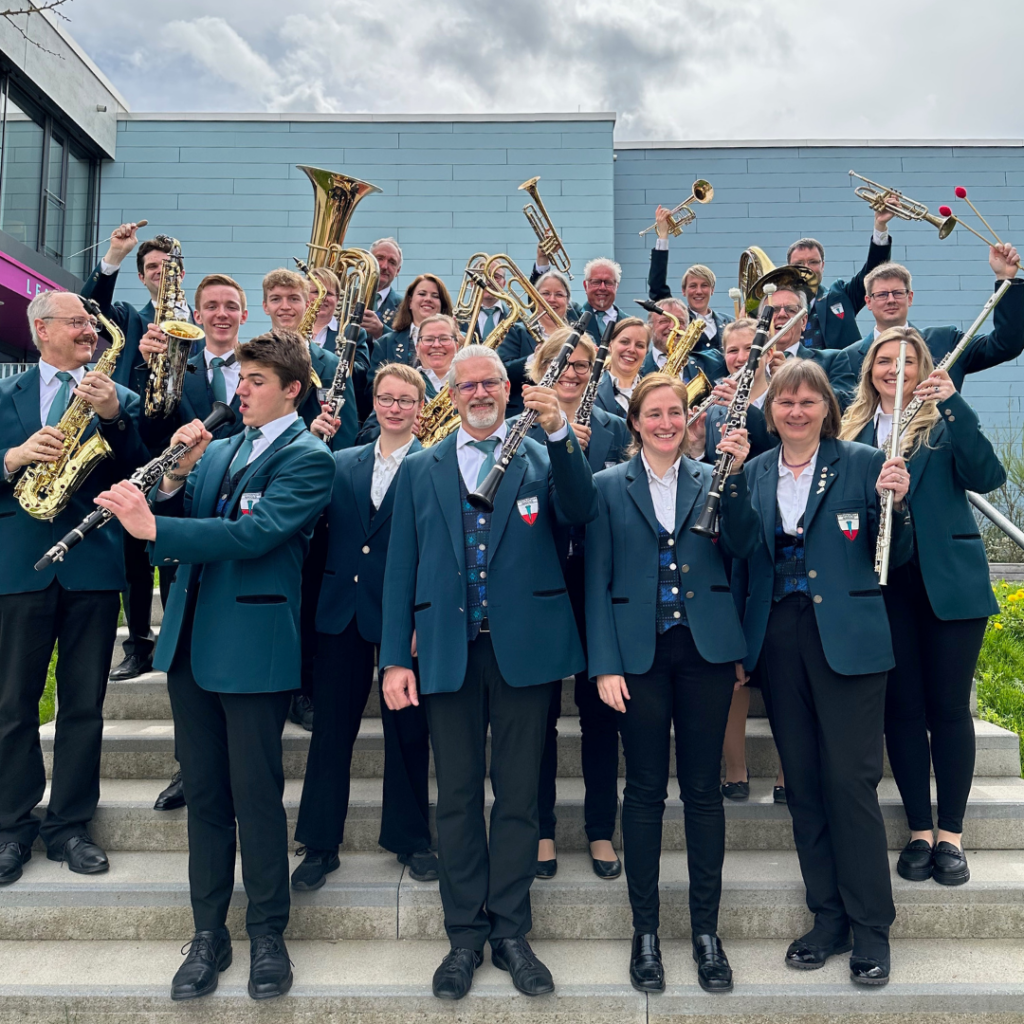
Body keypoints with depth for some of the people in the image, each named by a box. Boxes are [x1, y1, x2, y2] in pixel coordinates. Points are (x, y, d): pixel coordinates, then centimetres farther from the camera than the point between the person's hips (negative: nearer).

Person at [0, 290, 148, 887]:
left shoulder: (119, 398, 9)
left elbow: (141, 473, -2)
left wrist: (113, 417, -14)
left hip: (94, 563, 0)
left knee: (84, 703, 6)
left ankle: (70, 825, 19)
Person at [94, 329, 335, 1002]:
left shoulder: (307, 457, -7)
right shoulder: (217, 450, 16)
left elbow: (255, 534, -22)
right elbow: (178, 528, 11)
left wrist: (153, 525, -25)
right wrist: (175, 476, -6)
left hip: (254, 646, -6)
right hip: (192, 641, 7)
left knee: (256, 794, 2)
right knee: (204, 793, 13)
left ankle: (268, 935, 20)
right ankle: (209, 934, 27)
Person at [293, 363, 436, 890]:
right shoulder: (341, 461, 11)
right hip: (342, 610, 3)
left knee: (406, 729, 8)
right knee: (331, 727, 9)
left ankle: (409, 837, 28)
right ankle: (320, 843, 25)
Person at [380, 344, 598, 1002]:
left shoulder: (544, 457, 6)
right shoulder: (420, 469, 10)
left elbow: (580, 515, -12)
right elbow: (401, 567, 7)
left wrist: (560, 432, -22)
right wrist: (396, 658, 2)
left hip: (524, 648, -1)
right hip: (448, 652, 1)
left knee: (518, 794, 7)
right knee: (457, 797, 9)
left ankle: (510, 932, 23)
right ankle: (465, 935, 24)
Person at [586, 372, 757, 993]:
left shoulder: (711, 480, 9)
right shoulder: (609, 486, 4)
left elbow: (741, 546, -5)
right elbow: (598, 580, 1)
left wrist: (737, 475, -16)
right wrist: (605, 663, -6)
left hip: (705, 649, 1)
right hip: (639, 652, -1)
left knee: (703, 789, 7)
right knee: (645, 790, 6)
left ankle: (707, 930, 22)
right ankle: (646, 931, 21)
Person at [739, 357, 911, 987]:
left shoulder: (862, 462, 1)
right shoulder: (754, 472, 9)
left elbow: (893, 558, -1)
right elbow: (741, 554, 7)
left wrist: (895, 503, -14)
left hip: (847, 639, -3)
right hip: (779, 640, 3)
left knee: (852, 781, 0)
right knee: (803, 783, 10)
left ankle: (872, 928, 18)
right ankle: (828, 918, 26)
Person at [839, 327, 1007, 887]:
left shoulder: (944, 423, 5)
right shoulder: (853, 429, 11)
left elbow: (987, 476, -12)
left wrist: (953, 403, -18)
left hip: (949, 579, -1)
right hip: (884, 583, 2)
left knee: (949, 707, 3)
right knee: (903, 707, 5)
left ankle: (951, 835, 17)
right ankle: (919, 832, 19)